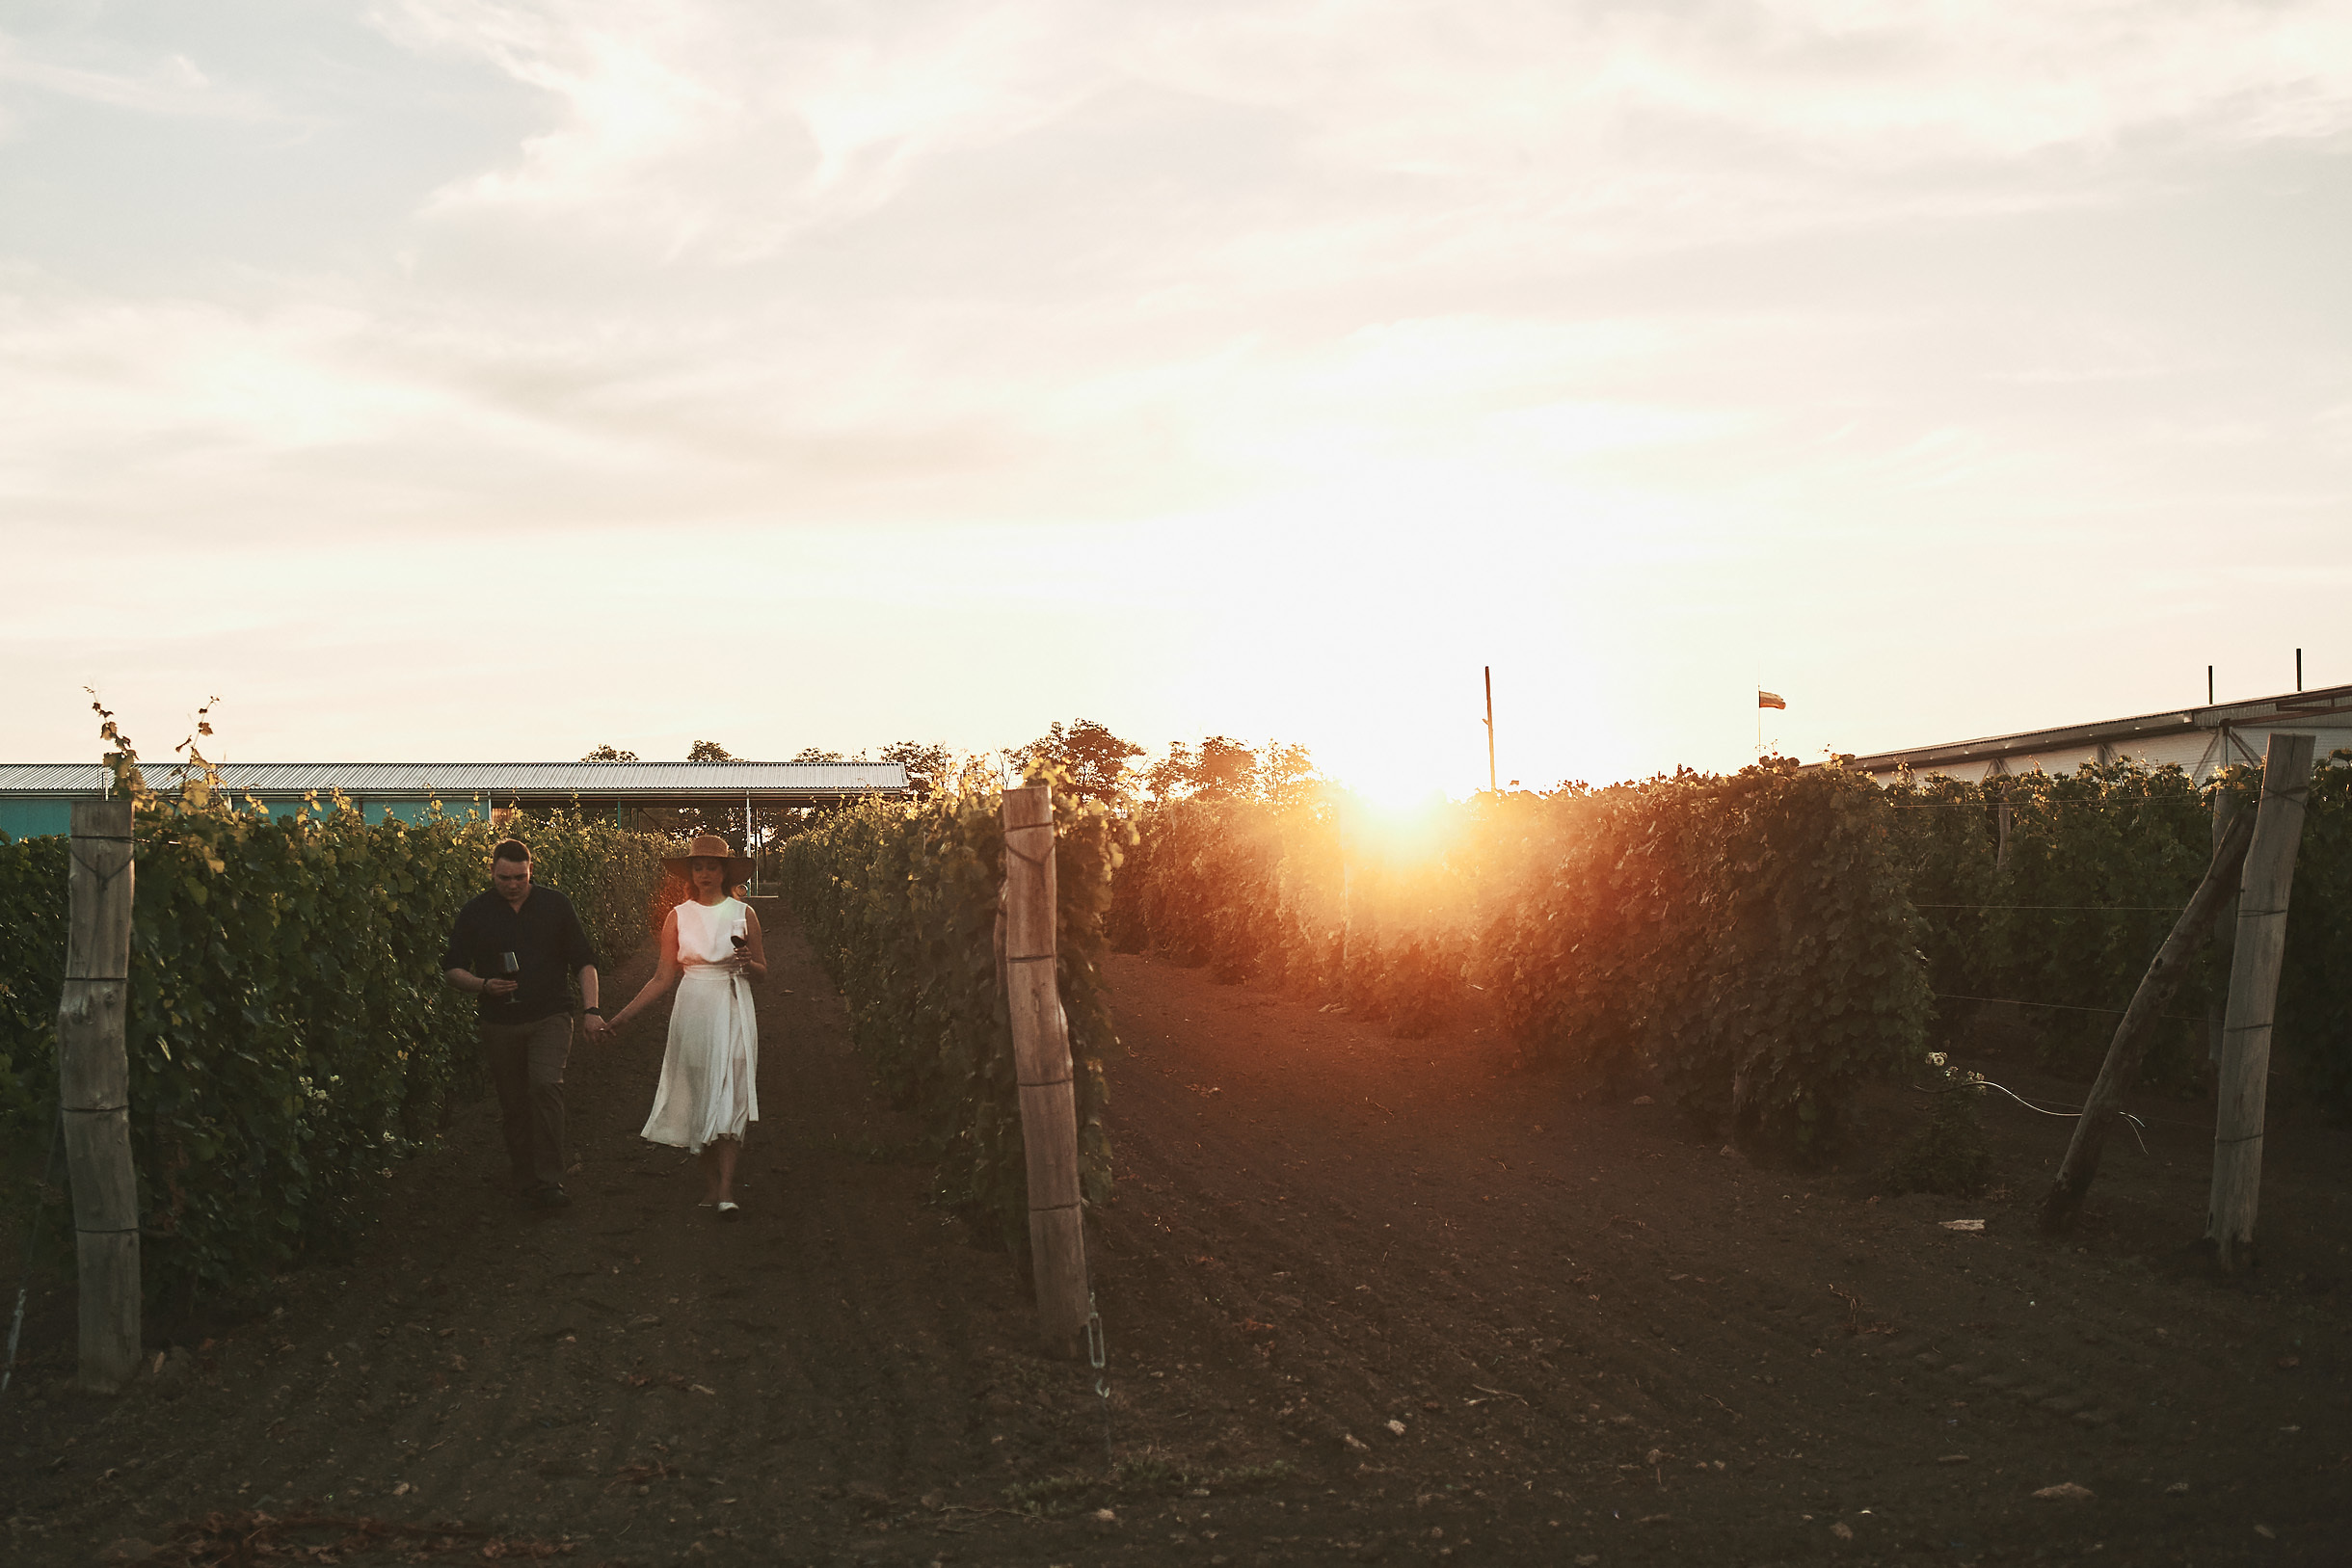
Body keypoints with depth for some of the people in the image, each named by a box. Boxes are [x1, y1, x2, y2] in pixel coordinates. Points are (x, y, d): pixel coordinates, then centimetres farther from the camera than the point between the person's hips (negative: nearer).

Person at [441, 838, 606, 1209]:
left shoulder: (556, 905, 2)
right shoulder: (475, 912, 2)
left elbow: (583, 961, 6)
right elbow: (452, 969, 8)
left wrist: (592, 1009, -5)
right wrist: (484, 985, -12)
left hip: (549, 1016, -2)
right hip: (500, 1023, 2)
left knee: (546, 1085, -21)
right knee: (513, 1104, 7)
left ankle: (550, 1181, -17)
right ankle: (526, 1179, 22)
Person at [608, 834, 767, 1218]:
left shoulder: (744, 914, 3)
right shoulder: (678, 917, 5)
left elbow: (762, 973, 9)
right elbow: (663, 978, 6)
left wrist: (747, 963, -14)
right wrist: (624, 1015, -1)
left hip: (733, 1012, -1)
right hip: (692, 1010, 2)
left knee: (729, 1094, -10)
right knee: (698, 1095, 2)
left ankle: (726, 1191, -14)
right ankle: (710, 1182, 13)